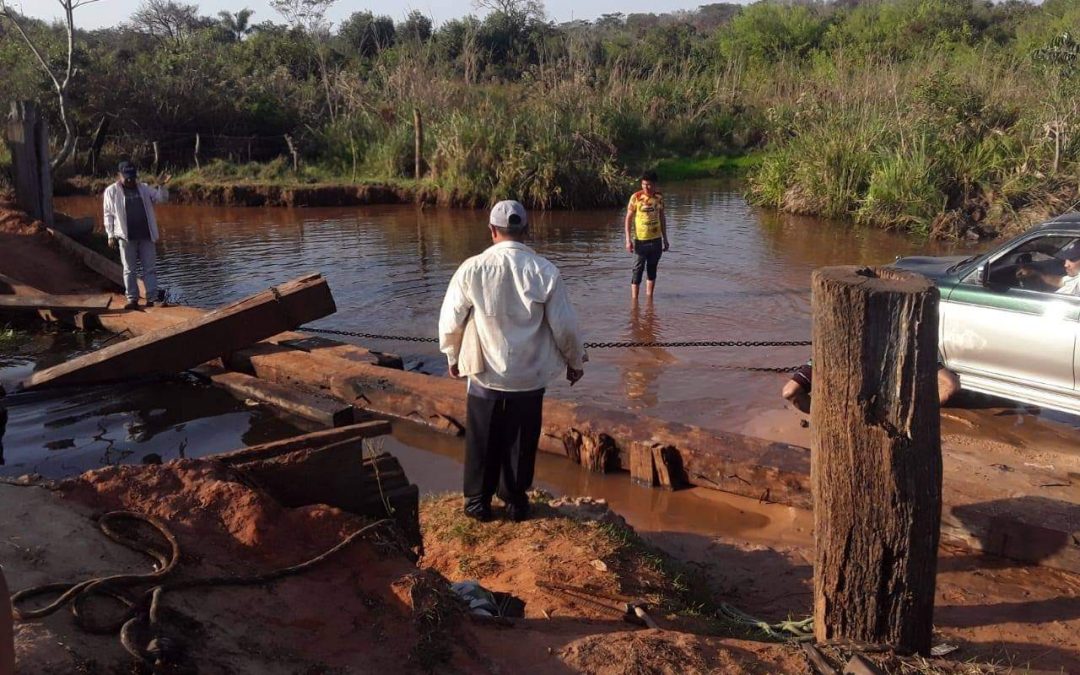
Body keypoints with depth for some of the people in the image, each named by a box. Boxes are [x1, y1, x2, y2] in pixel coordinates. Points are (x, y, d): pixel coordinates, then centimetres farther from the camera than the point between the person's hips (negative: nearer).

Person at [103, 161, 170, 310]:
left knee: (150, 268, 2)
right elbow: (108, 215, 2)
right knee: (129, 270, 4)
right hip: (126, 237, -2)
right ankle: (132, 299, 10)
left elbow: (161, 198, 6)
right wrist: (111, 235, -3)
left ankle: (151, 299, 5)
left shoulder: (144, 188, 10)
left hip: (146, 236, 2)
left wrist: (162, 186, -14)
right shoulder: (111, 191, 2)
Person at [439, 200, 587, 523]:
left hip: (484, 374, 0)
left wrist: (453, 357, 15)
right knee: (521, 442, 15)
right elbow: (565, 326, -6)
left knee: (483, 442, 15)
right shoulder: (544, 271, -11)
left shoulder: (472, 269, -11)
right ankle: (516, 501, 27)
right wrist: (576, 361, 11)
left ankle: (478, 501, 27)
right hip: (529, 376, 0)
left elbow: (450, 321, -4)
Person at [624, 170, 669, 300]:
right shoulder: (636, 197, -8)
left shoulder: (659, 197, 3)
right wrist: (628, 240, -12)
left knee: (652, 269, 11)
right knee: (638, 269, -3)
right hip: (640, 239, -4)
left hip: (656, 239, 4)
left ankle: (649, 298, 20)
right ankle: (634, 299, 1)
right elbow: (628, 219, -6)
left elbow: (662, 218, 13)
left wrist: (665, 239, 13)